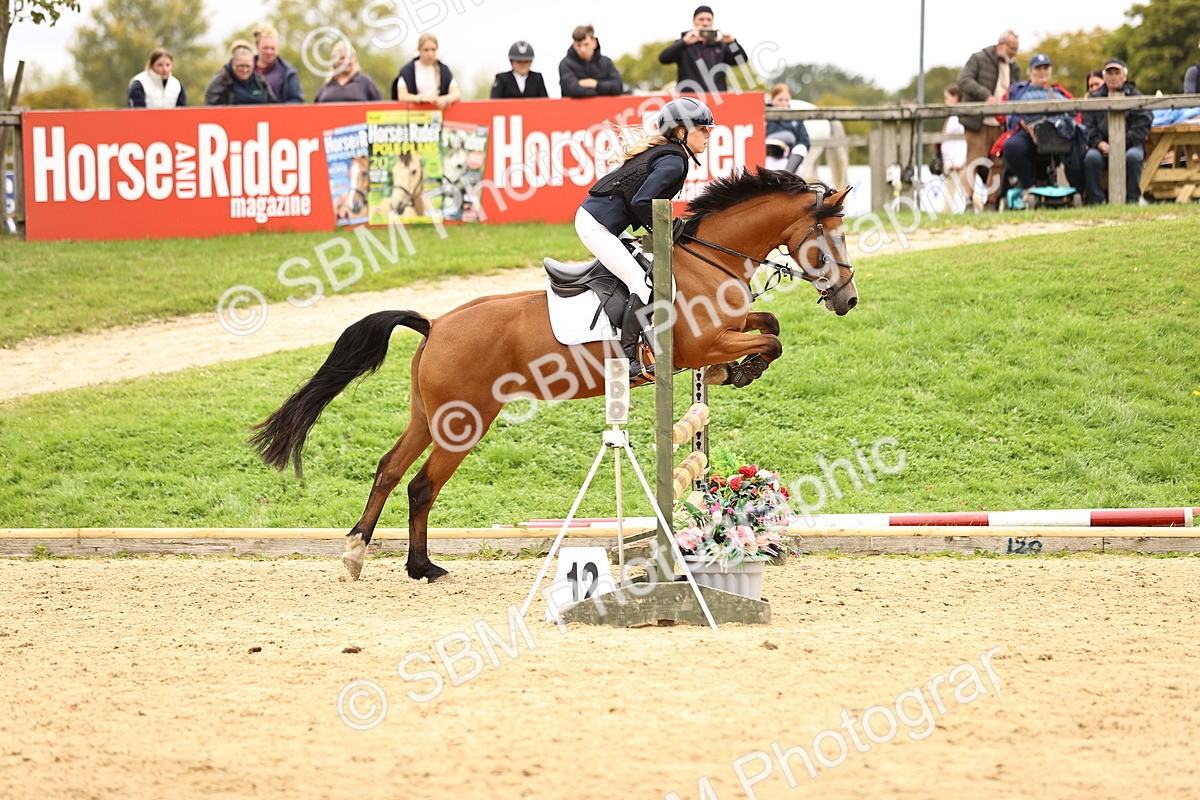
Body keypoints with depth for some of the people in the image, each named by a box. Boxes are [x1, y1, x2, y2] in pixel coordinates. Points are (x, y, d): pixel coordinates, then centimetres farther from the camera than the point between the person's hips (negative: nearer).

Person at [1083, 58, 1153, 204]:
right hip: (1102, 146, 1)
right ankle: (1096, 200, -23)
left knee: (1132, 157, -34)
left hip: (1130, 145, -1)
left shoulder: (1135, 96, 10)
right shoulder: (1094, 98, 15)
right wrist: (1099, 143, -14)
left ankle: (1132, 199, -23)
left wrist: (1121, 144, -13)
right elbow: (1088, 125, 6)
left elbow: (1142, 125, -1)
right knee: (1091, 157, -30)